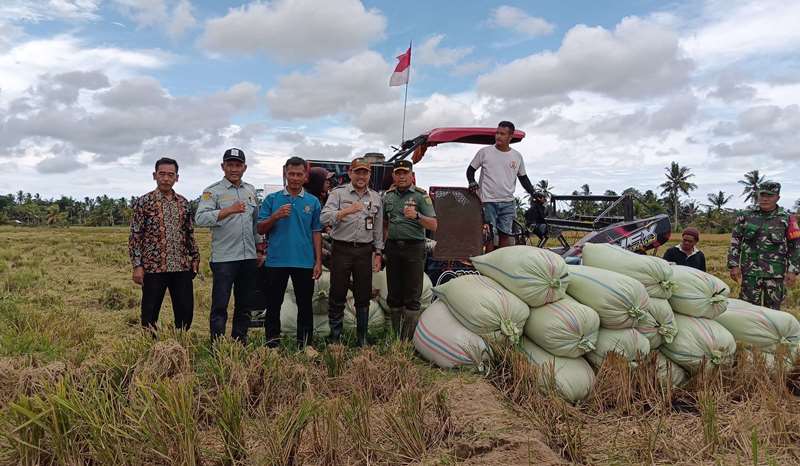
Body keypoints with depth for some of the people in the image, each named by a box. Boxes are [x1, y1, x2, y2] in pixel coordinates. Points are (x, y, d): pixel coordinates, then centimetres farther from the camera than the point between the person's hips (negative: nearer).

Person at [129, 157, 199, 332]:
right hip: (154, 267, -4)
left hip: (182, 267, 4)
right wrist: (137, 266, -11)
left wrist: (195, 258, 10)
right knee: (150, 314, 5)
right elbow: (135, 236, -5)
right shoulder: (143, 202, -3)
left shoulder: (183, 203, 10)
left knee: (186, 311, 7)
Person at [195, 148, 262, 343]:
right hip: (224, 257, -6)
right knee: (220, 305, -2)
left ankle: (240, 342, 25)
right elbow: (200, 218, -19)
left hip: (248, 257, 6)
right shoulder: (213, 191, -4)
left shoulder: (251, 190, 15)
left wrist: (260, 247, 17)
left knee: (245, 305, 13)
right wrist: (229, 210, -28)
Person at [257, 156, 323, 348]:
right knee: (273, 304, 6)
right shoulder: (272, 199, 5)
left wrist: (318, 262, 0)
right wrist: (275, 216, -16)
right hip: (276, 261, 0)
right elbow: (261, 229, 3)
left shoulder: (313, 202, 7)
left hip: (305, 262, 1)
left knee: (305, 305, 7)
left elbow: (316, 233, 6)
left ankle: (304, 344, 18)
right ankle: (272, 342, 18)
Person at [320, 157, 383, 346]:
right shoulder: (338, 193, 0)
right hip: (342, 250, -3)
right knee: (337, 295, 2)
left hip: (365, 251, 3)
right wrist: (345, 211, -30)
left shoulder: (375, 198, 12)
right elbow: (325, 218, -15)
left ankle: (362, 338, 20)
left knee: (363, 296, 8)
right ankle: (335, 337, 13)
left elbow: (378, 229, 15)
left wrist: (378, 254, 11)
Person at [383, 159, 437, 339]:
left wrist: (417, 216, -26)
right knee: (394, 295, 10)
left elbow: (433, 225, -10)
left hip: (414, 248, -5)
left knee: (412, 297, -3)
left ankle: (408, 340, 2)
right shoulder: (388, 196, 11)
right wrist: (386, 241, 11)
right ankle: (396, 337, 21)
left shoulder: (421, 195, -3)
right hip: (393, 248, 5)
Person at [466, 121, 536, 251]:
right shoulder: (485, 152, 1)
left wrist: (534, 194, 5)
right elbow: (471, 169, 9)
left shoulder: (517, 156, 8)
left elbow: (523, 178, 17)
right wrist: (472, 183, -10)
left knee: (505, 235, 4)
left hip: (508, 202, 3)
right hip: (488, 201, -2)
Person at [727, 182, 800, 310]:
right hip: (750, 271, 0)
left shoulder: (786, 219, 3)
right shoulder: (746, 216, 5)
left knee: (773, 308, 7)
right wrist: (734, 265, -1)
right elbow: (735, 241, 6)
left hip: (775, 273, 0)